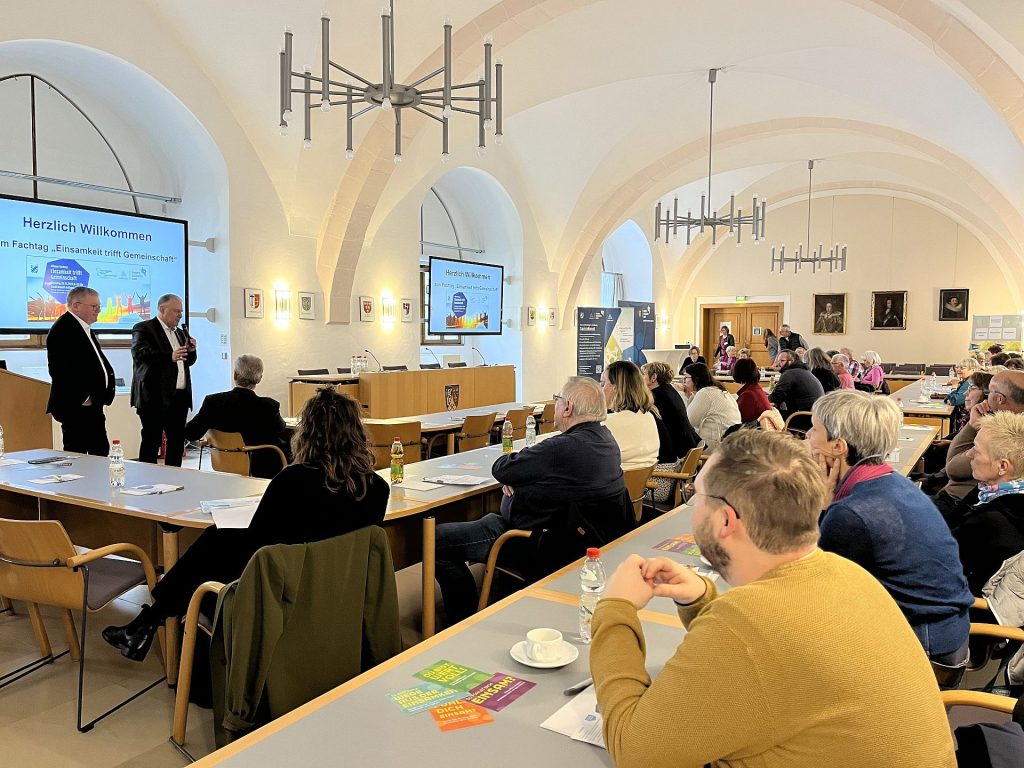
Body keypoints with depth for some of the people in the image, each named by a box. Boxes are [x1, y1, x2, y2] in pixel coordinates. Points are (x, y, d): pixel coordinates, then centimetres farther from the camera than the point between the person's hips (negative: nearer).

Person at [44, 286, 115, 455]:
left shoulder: (84, 328, 18)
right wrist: (82, 397, -17)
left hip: (92, 404, 10)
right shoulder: (63, 329, -13)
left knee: (100, 453, 12)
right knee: (77, 455, -6)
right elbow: (60, 370, -21)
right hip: (76, 407, -10)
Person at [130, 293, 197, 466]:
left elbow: (189, 361, 25)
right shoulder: (143, 329, -3)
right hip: (155, 397, -7)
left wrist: (191, 350, 3)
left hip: (179, 396, 7)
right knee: (151, 441, -3)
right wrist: (170, 356, -30)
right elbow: (139, 353, -19)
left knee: (178, 440, 9)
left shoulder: (180, 332, 21)